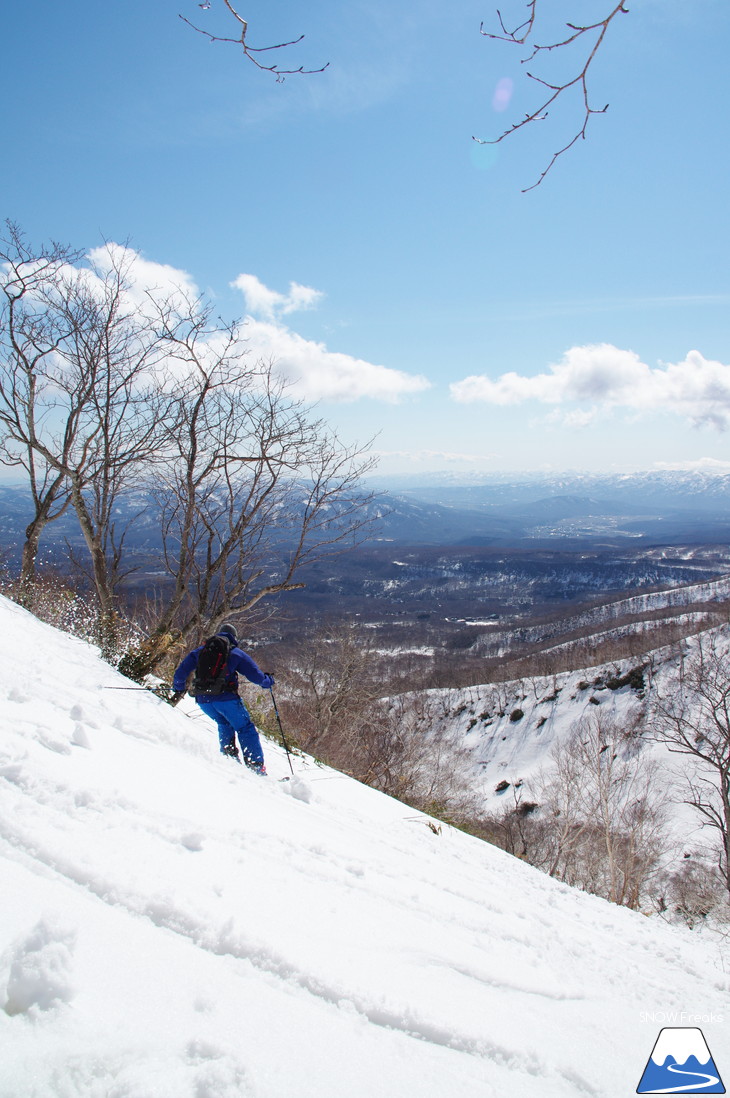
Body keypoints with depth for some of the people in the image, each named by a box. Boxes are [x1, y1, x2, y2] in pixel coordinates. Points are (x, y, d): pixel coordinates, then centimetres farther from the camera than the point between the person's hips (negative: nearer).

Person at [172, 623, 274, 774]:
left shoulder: (200, 651, 18)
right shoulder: (236, 653, 9)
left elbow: (181, 672, 16)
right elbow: (256, 676, 5)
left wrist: (178, 687, 35)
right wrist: (268, 682, 26)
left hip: (203, 699, 4)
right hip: (225, 697, -4)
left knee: (224, 723, 29)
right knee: (245, 728, 8)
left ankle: (228, 753, 10)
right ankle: (256, 766, 0)